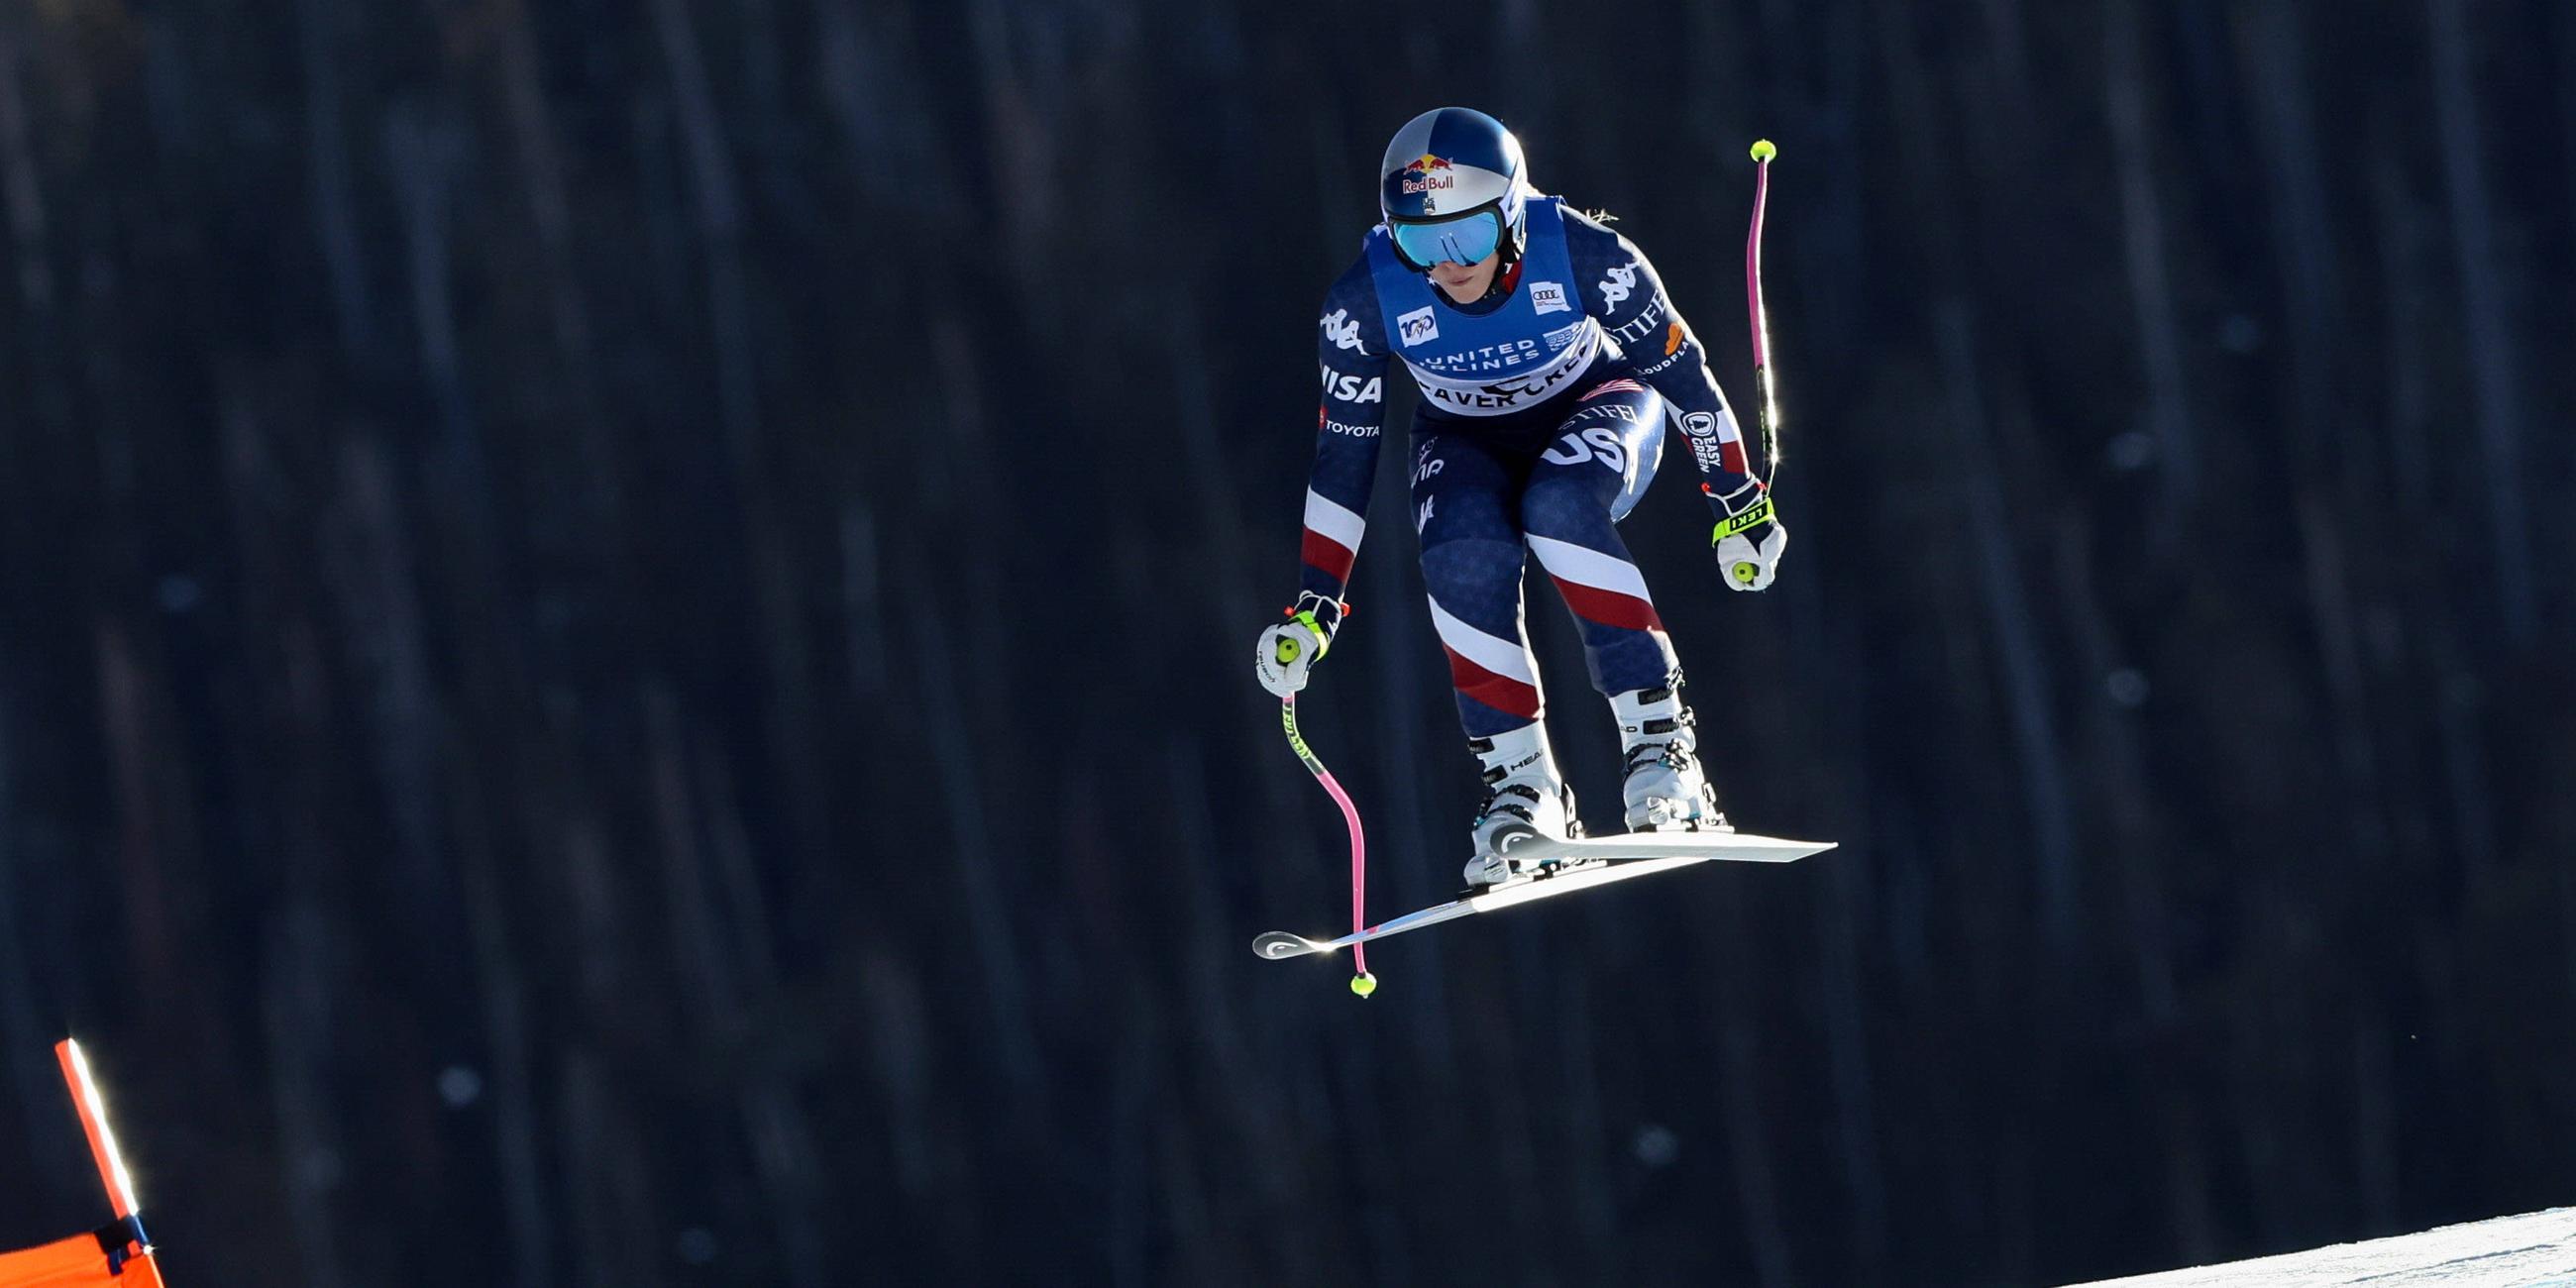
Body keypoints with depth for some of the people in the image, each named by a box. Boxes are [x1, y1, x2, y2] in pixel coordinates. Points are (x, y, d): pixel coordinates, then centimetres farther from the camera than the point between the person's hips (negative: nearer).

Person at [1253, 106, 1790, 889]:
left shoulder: (1584, 256, -31)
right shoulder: (1366, 302, -26)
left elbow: (1680, 373, -14)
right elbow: (1343, 457, -12)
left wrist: (1741, 504, -6)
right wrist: (1315, 607, -12)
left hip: (1596, 407, -1)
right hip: (1469, 441, 2)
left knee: (1558, 507, -36)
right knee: (1464, 560, -31)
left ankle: (1659, 740, -32)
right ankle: (1520, 786, -18)